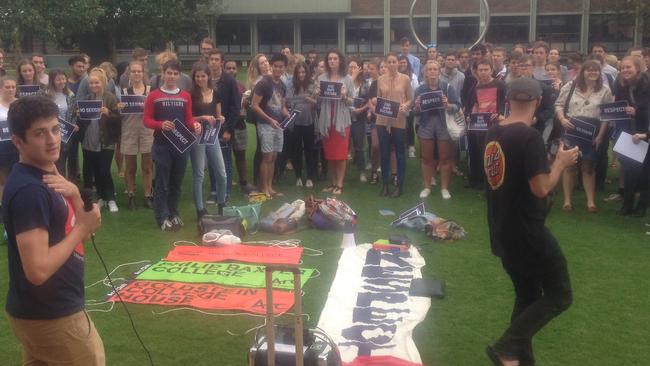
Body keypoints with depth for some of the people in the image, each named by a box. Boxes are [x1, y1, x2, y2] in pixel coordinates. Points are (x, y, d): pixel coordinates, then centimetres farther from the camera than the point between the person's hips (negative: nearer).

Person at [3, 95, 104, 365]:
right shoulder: (29, 190, -24)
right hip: (52, 316, -9)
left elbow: (83, 232, 9)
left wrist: (75, 196, -9)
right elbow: (38, 270, -30)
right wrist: (82, 228, -20)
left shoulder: (46, 175, 6)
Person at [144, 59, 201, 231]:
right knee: (162, 182, 0)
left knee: (177, 181, 11)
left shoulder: (186, 96, 9)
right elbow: (147, 120, -2)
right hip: (162, 145, -3)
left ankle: (174, 214, 23)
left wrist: (195, 125, -11)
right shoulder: (153, 96, 0)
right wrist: (160, 124, -21)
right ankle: (162, 217, 5)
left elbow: (189, 119, 11)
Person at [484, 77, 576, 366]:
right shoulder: (530, 137, -20)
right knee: (559, 295, 5)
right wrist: (561, 162, -7)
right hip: (527, 232, -8)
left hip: (502, 232, 8)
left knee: (527, 295, 20)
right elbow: (541, 188, -23)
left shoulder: (493, 133, 4)